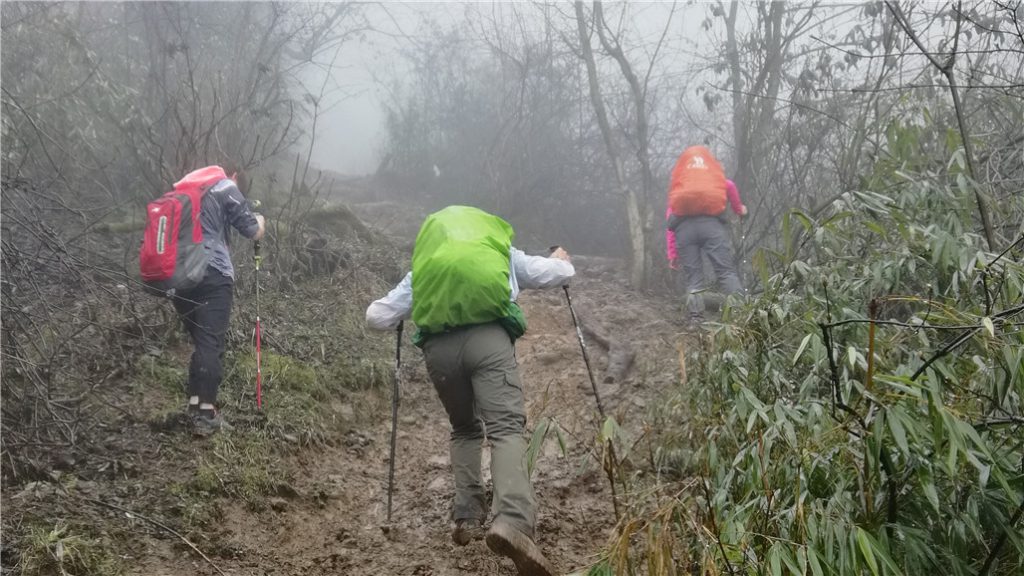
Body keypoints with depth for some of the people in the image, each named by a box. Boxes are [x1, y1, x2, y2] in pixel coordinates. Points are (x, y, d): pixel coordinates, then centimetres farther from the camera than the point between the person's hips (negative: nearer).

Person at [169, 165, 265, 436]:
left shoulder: (184, 189, 24)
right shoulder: (226, 188, 4)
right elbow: (254, 232, 4)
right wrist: (260, 220, 26)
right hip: (211, 275, -7)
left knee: (199, 342, 15)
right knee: (211, 343, -7)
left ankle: (195, 408, 11)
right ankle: (206, 415, -10)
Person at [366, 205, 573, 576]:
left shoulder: (422, 265, 32)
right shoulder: (503, 251, 31)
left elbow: (376, 318, 27)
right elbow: (559, 275, 35)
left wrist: (402, 310, 49)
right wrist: (561, 260, 58)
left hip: (438, 346, 2)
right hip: (488, 337, -2)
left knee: (465, 430, 24)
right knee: (506, 429, -13)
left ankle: (467, 519, 12)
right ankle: (511, 521, -38)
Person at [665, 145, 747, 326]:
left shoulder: (678, 181, 31)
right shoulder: (713, 171, 30)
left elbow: (669, 219, 21)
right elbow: (729, 186, 9)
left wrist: (672, 253, 17)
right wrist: (738, 208, 28)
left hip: (683, 226, 2)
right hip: (711, 222, -2)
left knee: (692, 278, 5)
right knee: (727, 271, -4)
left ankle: (696, 322, -4)